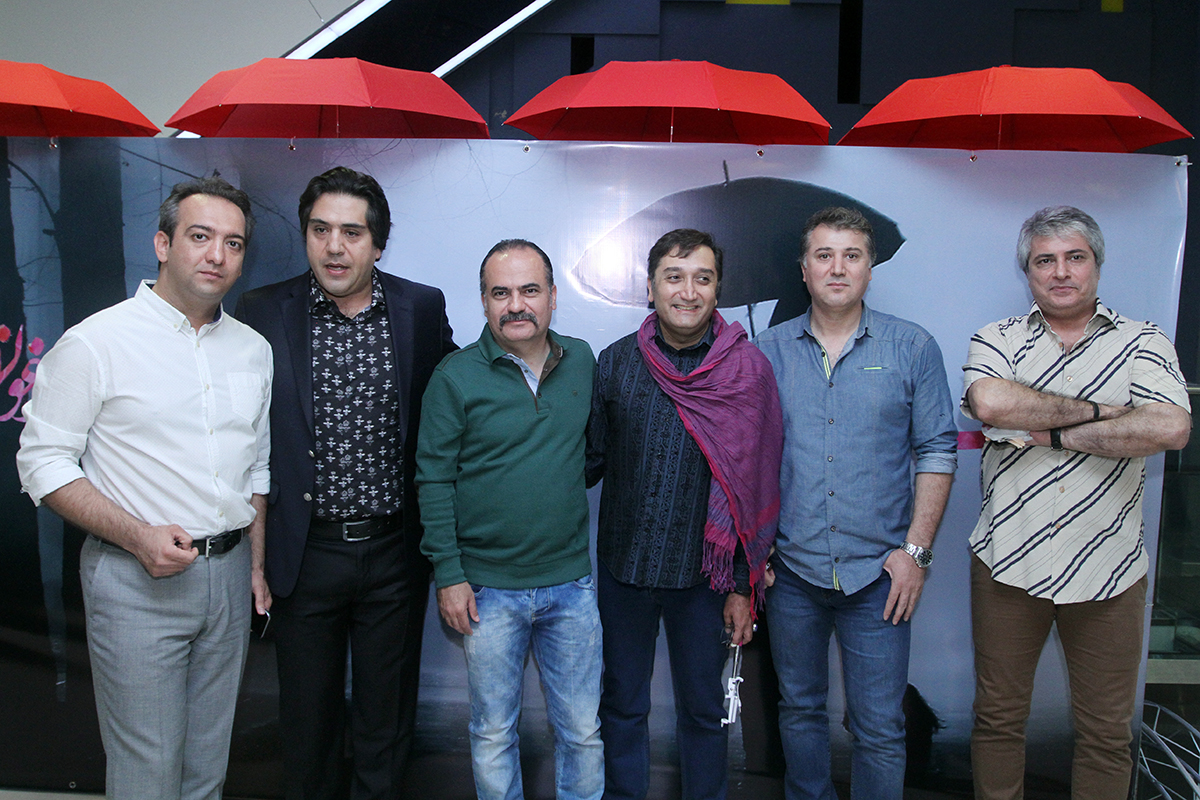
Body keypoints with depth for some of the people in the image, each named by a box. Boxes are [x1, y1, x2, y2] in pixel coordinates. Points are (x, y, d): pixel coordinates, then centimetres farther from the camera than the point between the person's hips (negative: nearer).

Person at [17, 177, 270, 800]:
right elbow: (43, 462, -8)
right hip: (135, 581, -5)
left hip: (229, 574, 5)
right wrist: (138, 537, -19)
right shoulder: (95, 342, -9)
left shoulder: (253, 349, 8)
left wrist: (258, 561, 10)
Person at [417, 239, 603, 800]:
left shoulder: (581, 361, 3)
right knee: (493, 734, 14)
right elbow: (434, 481, -7)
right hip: (487, 587, -2)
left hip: (570, 582, 3)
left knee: (582, 732, 13)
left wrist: (558, 493, 7)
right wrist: (448, 575, -9)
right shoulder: (455, 376, -7)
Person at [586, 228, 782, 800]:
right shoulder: (615, 362, -2)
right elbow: (590, 460, 6)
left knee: (703, 709, 16)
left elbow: (757, 488, -5)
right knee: (622, 704, 17)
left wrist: (743, 586, -4)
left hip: (703, 577, -1)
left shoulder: (748, 371, -7)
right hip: (622, 566, 2)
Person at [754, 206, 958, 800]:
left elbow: (936, 452, 0)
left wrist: (916, 550, -6)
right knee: (799, 712, 17)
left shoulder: (913, 348, 0)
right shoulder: (768, 350, 3)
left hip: (878, 573, -1)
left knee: (880, 728, 5)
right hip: (790, 570, 2)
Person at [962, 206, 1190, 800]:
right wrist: (1095, 409, -13)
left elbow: (1170, 428, -16)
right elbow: (989, 401, -20)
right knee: (997, 717, 14)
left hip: (1107, 571, 0)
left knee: (1106, 734, 13)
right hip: (1008, 561, 0)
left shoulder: (1142, 343, 3)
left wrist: (1051, 436, -16)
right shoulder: (997, 340, 3)